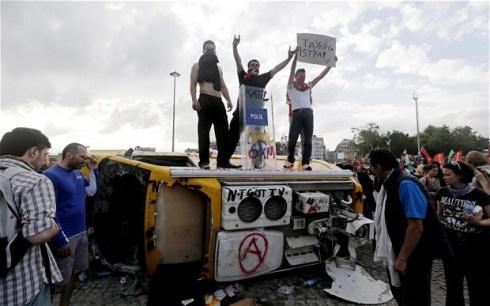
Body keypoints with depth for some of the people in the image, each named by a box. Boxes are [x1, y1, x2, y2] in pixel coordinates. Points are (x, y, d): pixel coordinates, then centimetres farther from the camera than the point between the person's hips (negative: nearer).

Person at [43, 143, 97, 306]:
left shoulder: (77, 172, 6)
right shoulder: (51, 175, -18)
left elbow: (92, 191, 15)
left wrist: (92, 170, 2)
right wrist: (60, 240, -19)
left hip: (82, 233, 8)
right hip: (66, 237, -8)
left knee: (76, 271, 19)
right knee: (63, 277, 6)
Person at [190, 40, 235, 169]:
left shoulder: (218, 68, 28)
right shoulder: (197, 66, 13)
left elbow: (223, 86, 22)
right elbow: (193, 84, 1)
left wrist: (229, 100, 6)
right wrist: (194, 99, -16)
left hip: (218, 102, 5)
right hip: (204, 101, -5)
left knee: (223, 131, -3)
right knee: (204, 131, -9)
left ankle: (223, 161, -1)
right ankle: (204, 161, -9)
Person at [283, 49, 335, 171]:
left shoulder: (308, 86, 23)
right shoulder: (291, 86, 13)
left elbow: (321, 75, 23)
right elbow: (292, 71, 1)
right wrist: (296, 56, -9)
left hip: (309, 113, 3)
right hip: (297, 114, -3)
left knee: (308, 140, -4)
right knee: (292, 139, -10)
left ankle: (305, 163, -2)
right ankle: (290, 160, 8)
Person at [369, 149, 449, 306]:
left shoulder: (406, 185, -26)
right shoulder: (389, 184, 2)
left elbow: (416, 227, -28)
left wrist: (402, 258, -22)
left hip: (414, 257, -9)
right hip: (397, 252, 9)